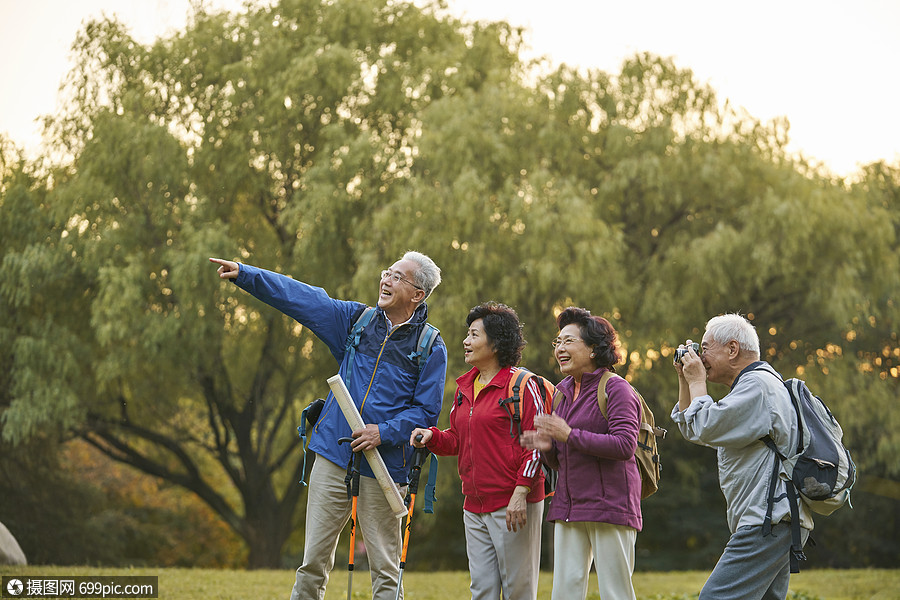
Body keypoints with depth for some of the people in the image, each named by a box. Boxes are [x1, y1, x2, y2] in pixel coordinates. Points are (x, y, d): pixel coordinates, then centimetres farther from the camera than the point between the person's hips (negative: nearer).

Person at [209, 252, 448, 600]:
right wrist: (244, 274, 1)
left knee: (385, 570, 1)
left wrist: (384, 432, -16)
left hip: (383, 467, -3)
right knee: (314, 560, 4)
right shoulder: (357, 320, 10)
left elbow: (426, 411, -2)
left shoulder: (431, 348, 0)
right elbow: (299, 297, 7)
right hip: (334, 456, 3)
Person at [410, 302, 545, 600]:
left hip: (514, 504, -7)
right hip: (475, 506, 7)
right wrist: (432, 437, 2)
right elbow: (457, 440, 23)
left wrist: (521, 492, -18)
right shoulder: (465, 386, 15)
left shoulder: (521, 383, -8)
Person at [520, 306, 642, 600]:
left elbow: (624, 445, -19)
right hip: (569, 508, 7)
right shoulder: (566, 393, 17)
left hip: (609, 506, -7)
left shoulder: (616, 388, -6)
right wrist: (548, 447, -1)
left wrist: (570, 436, -19)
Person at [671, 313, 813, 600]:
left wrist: (697, 382, -3)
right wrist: (685, 380, 21)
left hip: (769, 523, -11)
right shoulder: (751, 385, 26)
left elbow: (706, 428, -18)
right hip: (775, 522, 11)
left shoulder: (758, 385, -9)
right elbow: (690, 430, 31)